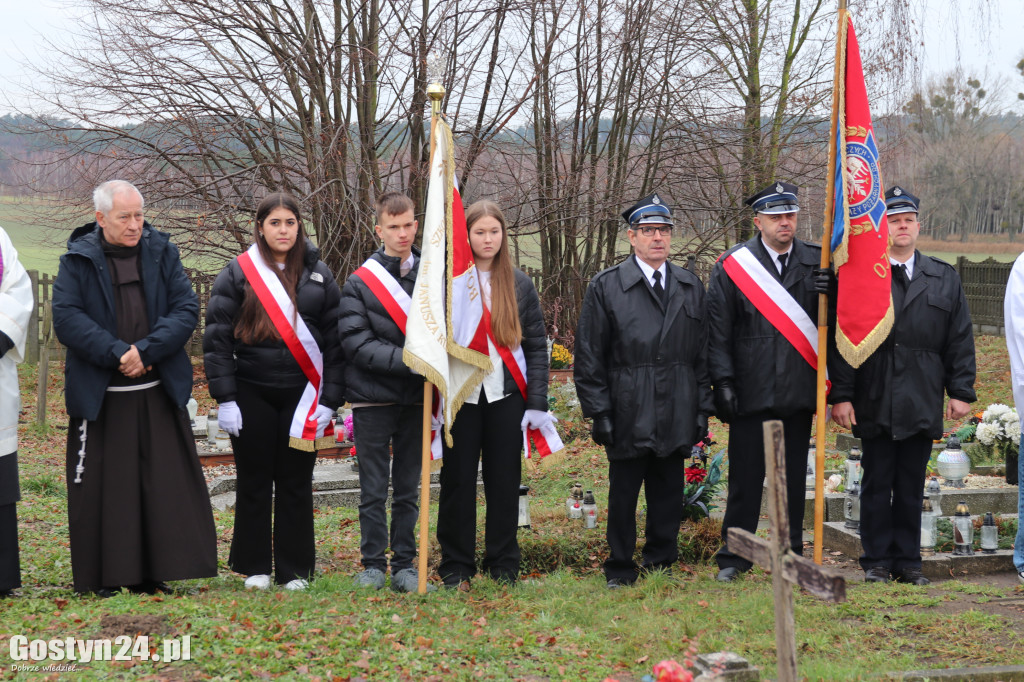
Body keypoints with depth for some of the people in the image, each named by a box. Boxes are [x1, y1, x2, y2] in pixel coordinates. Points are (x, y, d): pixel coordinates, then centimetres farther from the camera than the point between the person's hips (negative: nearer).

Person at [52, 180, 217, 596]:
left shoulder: (163, 254, 7)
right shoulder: (78, 260, 0)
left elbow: (187, 309, -1)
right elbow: (66, 318, -9)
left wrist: (145, 350, -15)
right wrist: (116, 353, -19)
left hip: (159, 390, 2)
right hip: (100, 394, -2)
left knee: (165, 481, 2)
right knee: (101, 483, 1)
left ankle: (150, 576, 12)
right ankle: (102, 578, 11)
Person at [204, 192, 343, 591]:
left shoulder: (319, 276, 7)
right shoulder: (238, 273, 2)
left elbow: (335, 340, 6)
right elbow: (217, 338, -1)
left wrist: (329, 400, -2)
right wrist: (225, 398, -8)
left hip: (302, 395, 1)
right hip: (252, 395, -1)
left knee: (296, 484, 5)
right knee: (254, 483, 6)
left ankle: (294, 571, 14)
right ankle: (255, 568, 18)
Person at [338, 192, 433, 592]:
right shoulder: (360, 282, -2)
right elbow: (355, 342, -9)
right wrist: (406, 361, -20)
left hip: (416, 398, 3)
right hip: (373, 398, -2)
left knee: (409, 489, 9)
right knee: (374, 490, 3)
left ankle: (405, 565, 15)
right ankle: (373, 565, 11)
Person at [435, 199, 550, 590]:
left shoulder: (519, 284, 8)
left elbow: (537, 346, 8)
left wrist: (537, 402, 0)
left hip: (506, 396, 2)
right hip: (460, 395, -1)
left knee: (505, 482, 5)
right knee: (458, 481, 3)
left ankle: (503, 567, 16)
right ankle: (456, 568, 13)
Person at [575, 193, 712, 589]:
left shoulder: (691, 287, 11)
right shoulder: (605, 286, 0)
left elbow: (702, 355, 13)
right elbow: (589, 358, -1)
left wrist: (702, 409, 7)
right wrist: (599, 413, -7)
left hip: (676, 418, 3)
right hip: (628, 417, -3)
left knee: (669, 496, 9)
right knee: (623, 496, 5)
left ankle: (661, 564, 23)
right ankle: (620, 570, 18)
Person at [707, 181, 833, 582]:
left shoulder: (816, 263, 7)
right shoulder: (732, 266, 0)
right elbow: (718, 331, -1)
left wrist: (830, 294, -13)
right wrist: (723, 382, -7)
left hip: (799, 393, 2)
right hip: (752, 394, -2)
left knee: (794, 478, 9)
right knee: (745, 477, 3)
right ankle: (733, 557, 14)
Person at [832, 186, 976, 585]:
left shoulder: (944, 279, 12)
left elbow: (960, 341, 12)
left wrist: (961, 391, 5)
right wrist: (841, 395, -8)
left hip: (922, 405, 3)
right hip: (875, 403, -2)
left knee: (912, 487, 9)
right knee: (877, 485, 4)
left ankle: (908, 561, 18)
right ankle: (877, 562, 14)